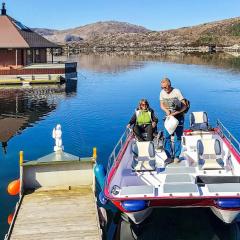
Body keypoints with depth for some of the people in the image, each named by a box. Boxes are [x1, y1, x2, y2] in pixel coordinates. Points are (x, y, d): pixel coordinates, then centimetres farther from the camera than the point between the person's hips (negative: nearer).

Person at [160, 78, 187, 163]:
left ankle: (176, 156, 12)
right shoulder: (162, 92, -4)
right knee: (166, 136, -2)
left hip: (178, 117, -4)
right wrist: (166, 110, -14)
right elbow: (161, 105, 7)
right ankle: (169, 156, 8)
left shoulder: (176, 92, -16)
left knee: (178, 137, 2)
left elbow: (184, 106, -15)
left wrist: (175, 113, -25)